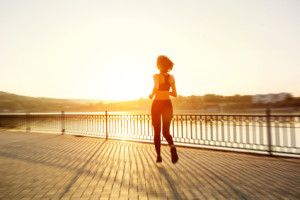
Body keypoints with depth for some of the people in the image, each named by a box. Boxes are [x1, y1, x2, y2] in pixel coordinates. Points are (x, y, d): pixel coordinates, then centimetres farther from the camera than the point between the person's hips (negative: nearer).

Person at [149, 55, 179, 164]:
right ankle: (172, 146, -22)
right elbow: (175, 94, 6)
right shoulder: (171, 77, 5)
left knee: (157, 131, 10)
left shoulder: (157, 76, -8)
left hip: (157, 104, -3)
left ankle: (159, 156, 14)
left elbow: (156, 87, -29)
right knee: (166, 131, 10)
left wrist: (152, 95, -10)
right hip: (168, 104, 3)